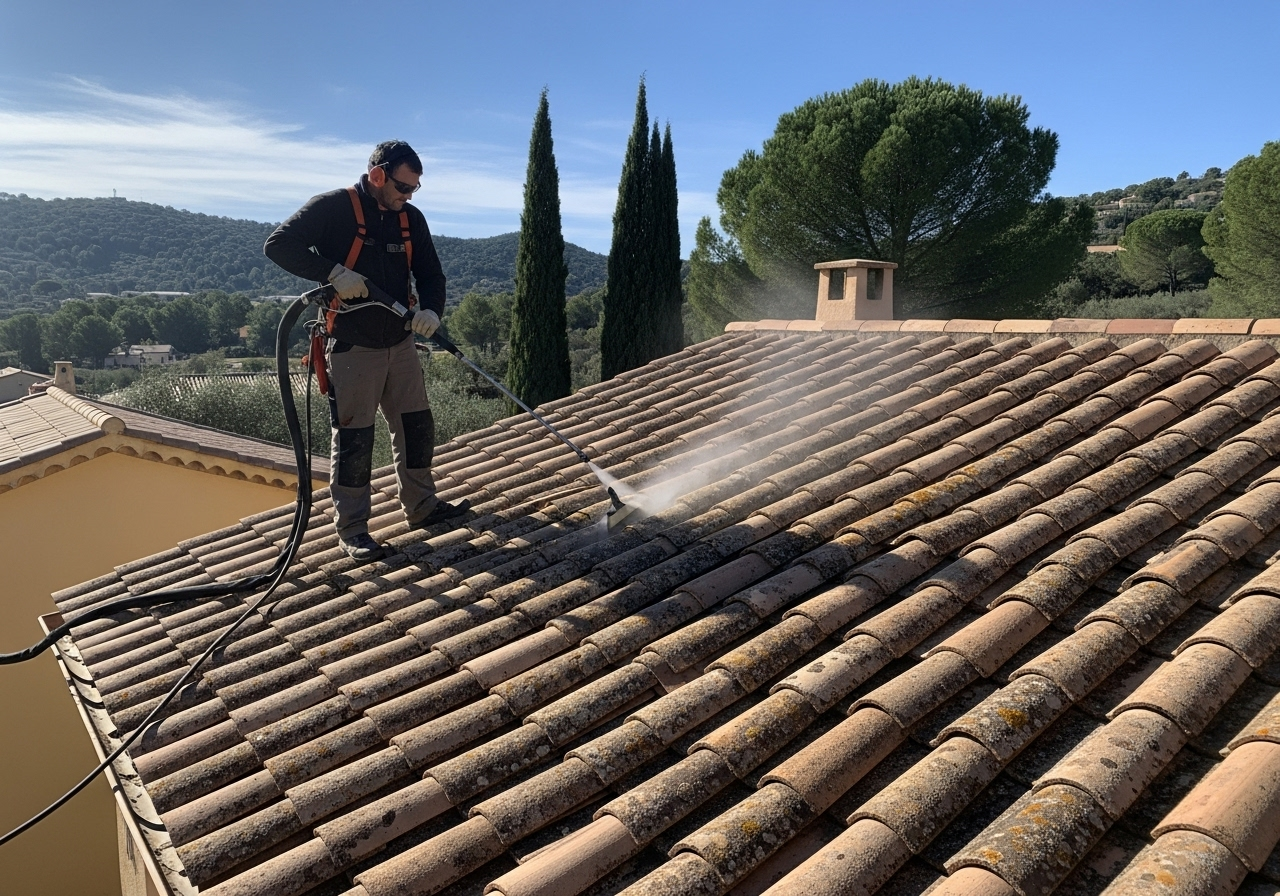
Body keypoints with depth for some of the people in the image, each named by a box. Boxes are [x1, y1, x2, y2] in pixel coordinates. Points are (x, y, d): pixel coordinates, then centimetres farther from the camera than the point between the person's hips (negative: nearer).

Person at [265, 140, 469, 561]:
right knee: (353, 439, -1)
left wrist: (431, 309, -13)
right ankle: (352, 529, 10)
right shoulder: (333, 208, -11)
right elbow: (278, 245, -15)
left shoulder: (411, 219, 7)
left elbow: (431, 274, 9)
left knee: (416, 427, 12)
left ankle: (422, 507, 27)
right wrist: (333, 272, -26)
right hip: (352, 348, -6)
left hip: (400, 343, 6)